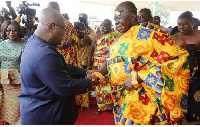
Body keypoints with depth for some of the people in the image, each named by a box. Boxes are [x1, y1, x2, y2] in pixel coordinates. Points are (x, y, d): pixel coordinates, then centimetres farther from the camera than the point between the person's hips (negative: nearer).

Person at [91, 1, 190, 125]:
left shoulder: (148, 31, -11)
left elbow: (172, 59, -20)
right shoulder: (119, 39, 13)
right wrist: (98, 74, -4)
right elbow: (109, 61, 17)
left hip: (144, 98, -6)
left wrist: (137, 78, -24)